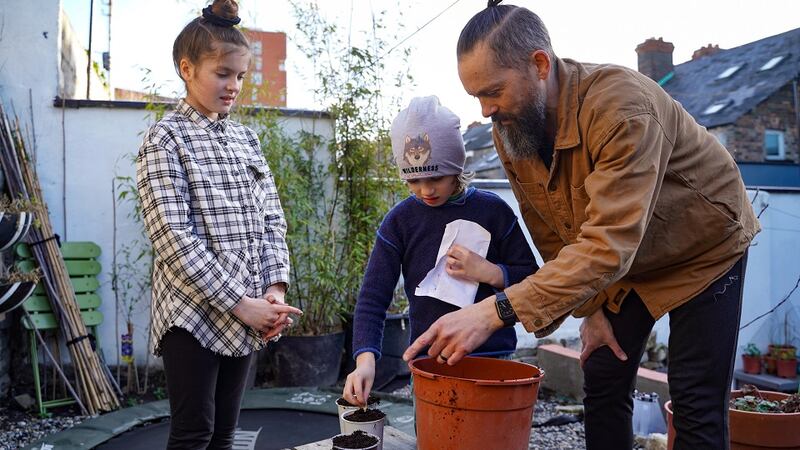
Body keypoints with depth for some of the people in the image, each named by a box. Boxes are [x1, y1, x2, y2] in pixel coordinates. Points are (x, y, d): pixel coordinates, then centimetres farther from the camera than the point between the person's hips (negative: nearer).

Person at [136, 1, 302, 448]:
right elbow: (173, 237, -15)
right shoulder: (167, 137, -6)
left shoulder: (246, 137, 12)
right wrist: (240, 302, -17)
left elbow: (272, 218, 9)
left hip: (249, 313, 6)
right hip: (194, 312, -5)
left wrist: (275, 289, -5)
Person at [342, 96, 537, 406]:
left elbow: (531, 277, 3)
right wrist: (365, 360, -20)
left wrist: (488, 272, -16)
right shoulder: (400, 221, -3)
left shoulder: (492, 211, -4)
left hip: (492, 357, 0)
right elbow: (373, 299, -6)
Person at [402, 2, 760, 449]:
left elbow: (609, 244, -45)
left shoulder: (622, 105, -37)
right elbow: (551, 237, -3)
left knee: (697, 408, -4)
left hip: (705, 250, -5)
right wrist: (591, 309, -7)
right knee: (602, 387, 6)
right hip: (623, 267, 6)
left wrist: (493, 312, -51)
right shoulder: (509, 130, -15)